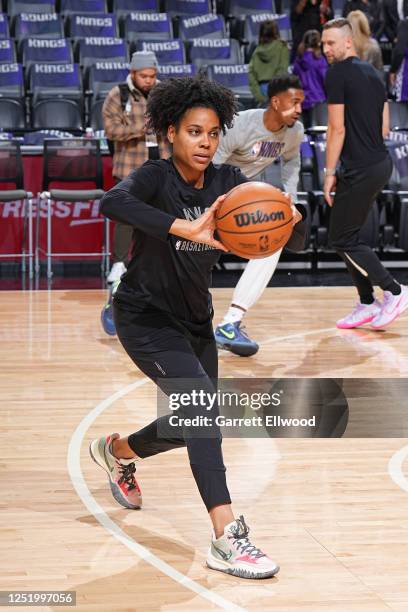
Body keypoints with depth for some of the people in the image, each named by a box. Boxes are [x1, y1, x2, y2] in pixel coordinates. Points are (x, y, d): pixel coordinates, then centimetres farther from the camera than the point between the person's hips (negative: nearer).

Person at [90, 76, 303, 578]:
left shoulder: (227, 182, -5)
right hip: (146, 317, -7)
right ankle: (226, 539, -28)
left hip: (194, 318, 7)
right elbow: (112, 202, -42)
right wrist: (186, 228, -53)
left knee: (195, 423, 17)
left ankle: (117, 450, 48)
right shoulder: (157, 177, -20)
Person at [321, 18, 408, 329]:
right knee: (349, 236, 16)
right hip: (381, 163, 9)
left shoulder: (338, 72, -11)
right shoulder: (373, 73, 15)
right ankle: (367, 304, 18)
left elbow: (338, 129, -14)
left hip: (360, 170, -9)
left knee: (341, 239, -1)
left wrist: (330, 172, -9)